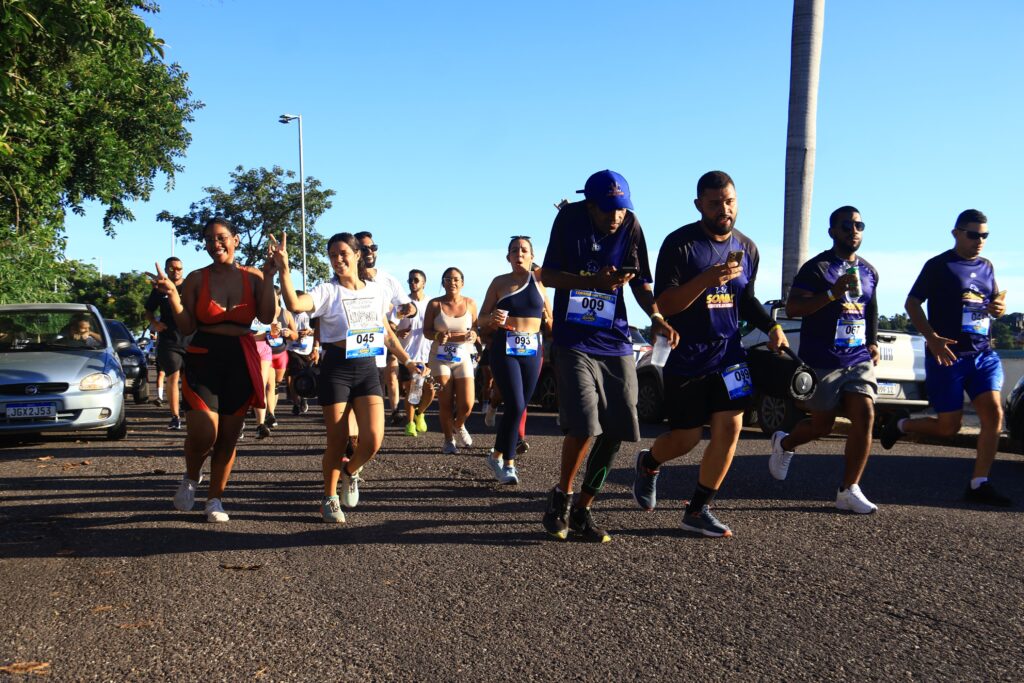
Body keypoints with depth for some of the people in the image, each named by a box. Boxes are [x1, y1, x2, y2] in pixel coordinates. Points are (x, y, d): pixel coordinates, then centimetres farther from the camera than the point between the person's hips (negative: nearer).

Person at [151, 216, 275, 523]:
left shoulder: (252, 276, 6)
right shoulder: (196, 279, 4)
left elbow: (267, 316, -8)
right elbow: (186, 327, 1)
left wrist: (269, 276, -11)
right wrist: (171, 294, -11)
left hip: (241, 359, 2)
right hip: (203, 357, -1)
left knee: (229, 435, 6)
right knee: (203, 432, -15)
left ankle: (215, 498, 22)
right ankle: (191, 477, 17)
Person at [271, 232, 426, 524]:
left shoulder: (375, 290, 9)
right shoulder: (327, 291, -5)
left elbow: (386, 333, 20)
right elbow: (295, 304, -26)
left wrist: (407, 360, 18)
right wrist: (284, 270, -35)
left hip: (367, 367, 3)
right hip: (336, 369, -3)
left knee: (373, 440, -9)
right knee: (337, 442, 1)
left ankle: (350, 471, 26)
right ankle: (330, 498, 25)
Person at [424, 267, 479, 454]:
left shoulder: (470, 303, 3)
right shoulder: (435, 304, -2)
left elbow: (476, 329, 10)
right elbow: (426, 330, 0)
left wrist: (473, 335, -13)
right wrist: (438, 335, -20)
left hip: (462, 357, 1)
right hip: (440, 357, -1)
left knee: (467, 405, -6)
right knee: (445, 403, -2)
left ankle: (459, 426, 28)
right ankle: (449, 440, 18)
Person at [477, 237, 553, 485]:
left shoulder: (539, 282, 10)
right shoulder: (499, 283, 5)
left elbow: (550, 320, 17)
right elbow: (482, 319, 5)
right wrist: (492, 319, -15)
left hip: (532, 350, 3)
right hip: (504, 350, -3)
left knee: (519, 407, 4)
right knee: (516, 406, -15)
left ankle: (498, 455, 21)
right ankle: (508, 462, -1)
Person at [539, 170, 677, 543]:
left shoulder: (631, 227, 0)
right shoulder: (570, 219, -6)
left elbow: (641, 284, 4)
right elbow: (547, 275, -5)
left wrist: (657, 317, -16)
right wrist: (595, 282, -21)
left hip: (615, 343, 4)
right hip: (573, 341, -3)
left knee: (615, 431, 3)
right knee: (585, 425, -17)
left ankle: (582, 510, 20)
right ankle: (562, 496, 8)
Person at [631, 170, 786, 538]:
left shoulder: (746, 247, 8)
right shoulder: (680, 243, -11)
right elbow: (664, 304, -16)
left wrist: (770, 325, 3)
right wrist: (707, 279, -29)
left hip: (728, 353, 5)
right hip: (685, 358, -5)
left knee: (729, 429, -4)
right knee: (686, 438, 3)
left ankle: (698, 510, 11)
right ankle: (648, 463, 38)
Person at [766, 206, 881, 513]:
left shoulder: (869, 272, 13)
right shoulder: (816, 268, -7)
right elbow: (792, 308, -16)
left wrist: (872, 342, 17)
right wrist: (833, 293, -25)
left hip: (858, 359, 5)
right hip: (821, 361, -5)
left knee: (865, 415, -13)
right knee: (822, 425, 4)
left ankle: (849, 491, -5)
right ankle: (784, 443, 38)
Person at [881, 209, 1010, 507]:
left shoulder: (986, 266, 14)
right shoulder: (938, 266, -4)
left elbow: (996, 302, 24)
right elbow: (912, 304, -7)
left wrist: (999, 308, -2)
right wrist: (933, 338, -20)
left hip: (983, 354, 5)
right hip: (947, 356, -5)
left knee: (993, 413, -11)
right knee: (948, 427, -2)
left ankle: (979, 484, -4)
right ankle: (900, 426, 27)